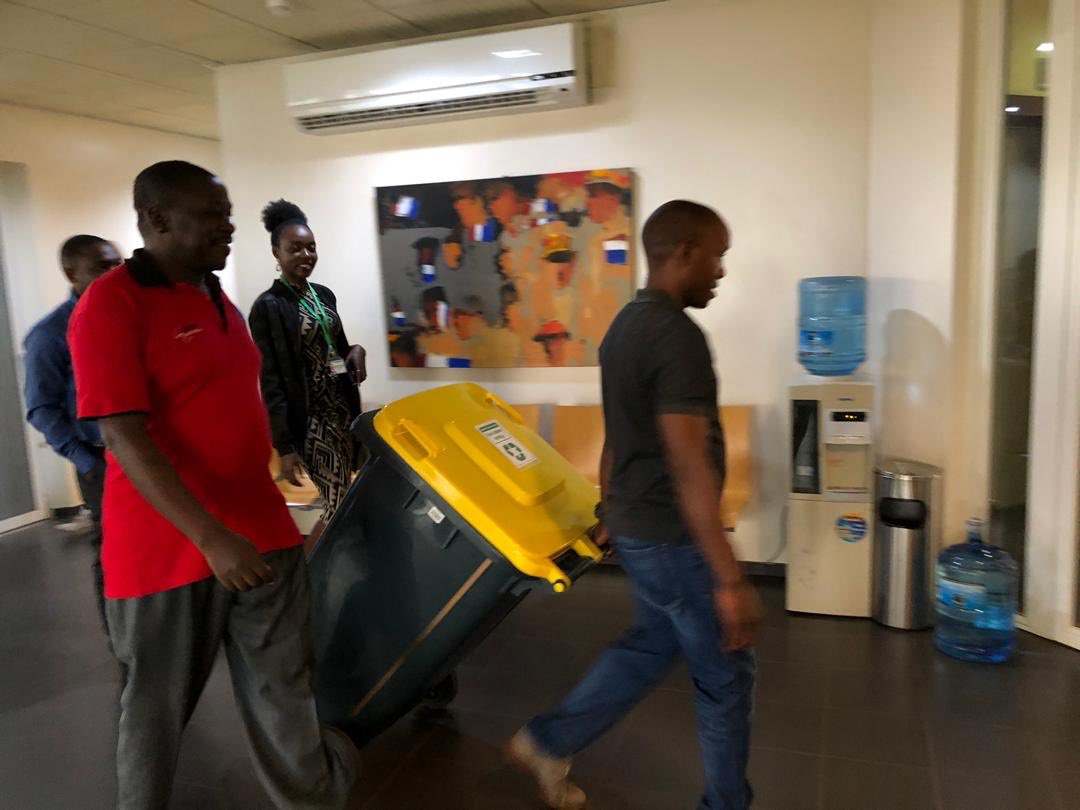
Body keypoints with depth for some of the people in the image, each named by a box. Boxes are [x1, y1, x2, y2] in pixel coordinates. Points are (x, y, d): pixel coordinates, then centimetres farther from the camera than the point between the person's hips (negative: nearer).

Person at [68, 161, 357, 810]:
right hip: (169, 548, -6)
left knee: (285, 693, 14)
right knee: (159, 704, 15)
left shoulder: (217, 296, 10)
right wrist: (211, 538, -28)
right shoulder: (111, 304, -14)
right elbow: (125, 438, -22)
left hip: (261, 531, 6)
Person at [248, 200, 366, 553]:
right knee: (339, 506, -7)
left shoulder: (325, 294, 11)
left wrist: (356, 350, -3)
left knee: (340, 502, 10)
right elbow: (271, 381, -13)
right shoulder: (268, 306, -10)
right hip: (310, 419, -7)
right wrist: (284, 445, -17)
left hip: (342, 410, 7)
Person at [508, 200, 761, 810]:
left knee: (650, 648, 25)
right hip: (672, 536, -9)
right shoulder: (678, 336, -24)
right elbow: (689, 468, -28)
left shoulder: (625, 325, 7)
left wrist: (610, 512, 24)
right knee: (727, 675, 10)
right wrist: (730, 580, -25)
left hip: (636, 525, 10)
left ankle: (549, 742, 32)